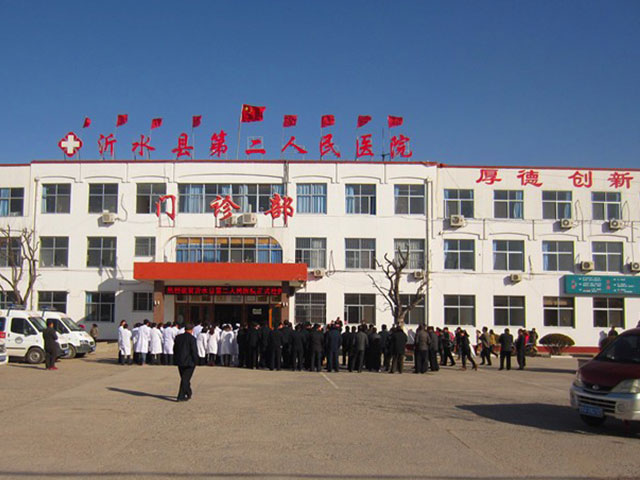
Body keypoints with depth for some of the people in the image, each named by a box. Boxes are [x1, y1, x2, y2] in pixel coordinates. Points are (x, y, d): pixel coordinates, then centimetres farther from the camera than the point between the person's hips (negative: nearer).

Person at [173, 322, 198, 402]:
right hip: (189, 362, -6)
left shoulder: (178, 337, 6)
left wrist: (176, 359, 18)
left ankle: (189, 394, 32)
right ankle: (181, 397, -3)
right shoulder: (192, 338, -14)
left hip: (180, 362, 6)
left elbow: (174, 349, 12)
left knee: (184, 378, 19)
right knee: (185, 379, -1)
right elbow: (194, 351, -16)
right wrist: (195, 361, -6)